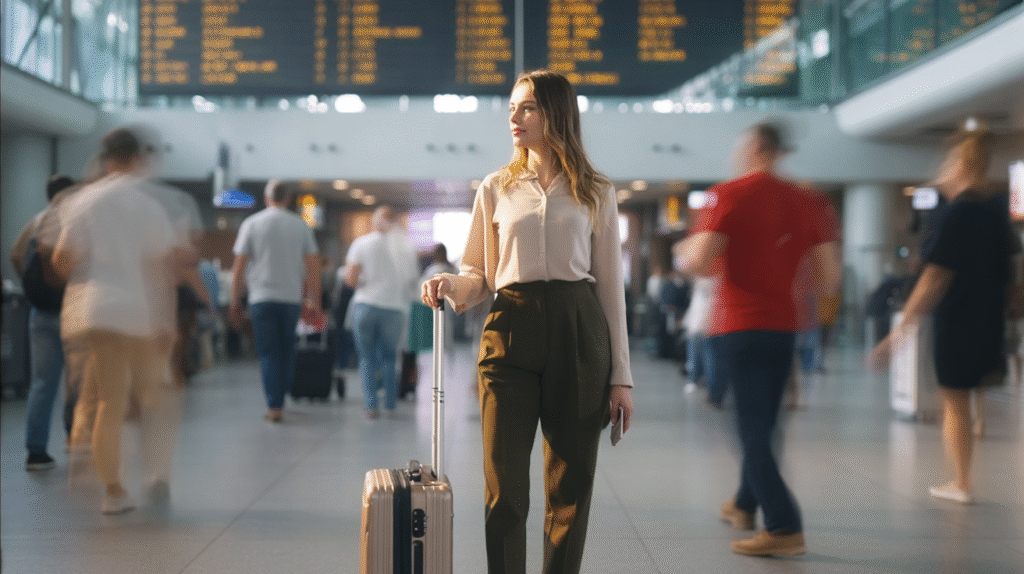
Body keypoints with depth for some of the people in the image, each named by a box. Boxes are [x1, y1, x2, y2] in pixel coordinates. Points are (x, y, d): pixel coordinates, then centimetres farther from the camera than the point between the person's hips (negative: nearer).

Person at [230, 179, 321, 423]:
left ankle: (274, 406, -4)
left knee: (268, 352, 2)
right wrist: (314, 300, 10)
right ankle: (281, 397, 19)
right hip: (292, 296, 1)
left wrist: (235, 301, 7)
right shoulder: (300, 225, 5)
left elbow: (239, 266, 0)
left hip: (262, 297, -1)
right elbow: (313, 266, 4)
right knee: (287, 348, 15)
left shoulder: (252, 223, 1)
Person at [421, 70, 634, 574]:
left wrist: (620, 376, 2)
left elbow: (610, 284, 7)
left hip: (577, 331, 0)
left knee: (571, 487, 5)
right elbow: (481, 276, 13)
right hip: (510, 330, 0)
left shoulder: (595, 193, 8)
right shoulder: (496, 189, 11)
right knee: (504, 487, -5)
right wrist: (449, 285, -11)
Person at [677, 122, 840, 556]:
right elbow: (829, 279, 2)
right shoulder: (806, 202, 6)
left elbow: (696, 262, -17)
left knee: (752, 428, -4)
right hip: (783, 325, 6)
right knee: (763, 423, 19)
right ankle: (745, 505, 37)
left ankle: (785, 528, -13)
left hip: (740, 326, -6)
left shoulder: (729, 195, -8)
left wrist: (684, 250, 5)